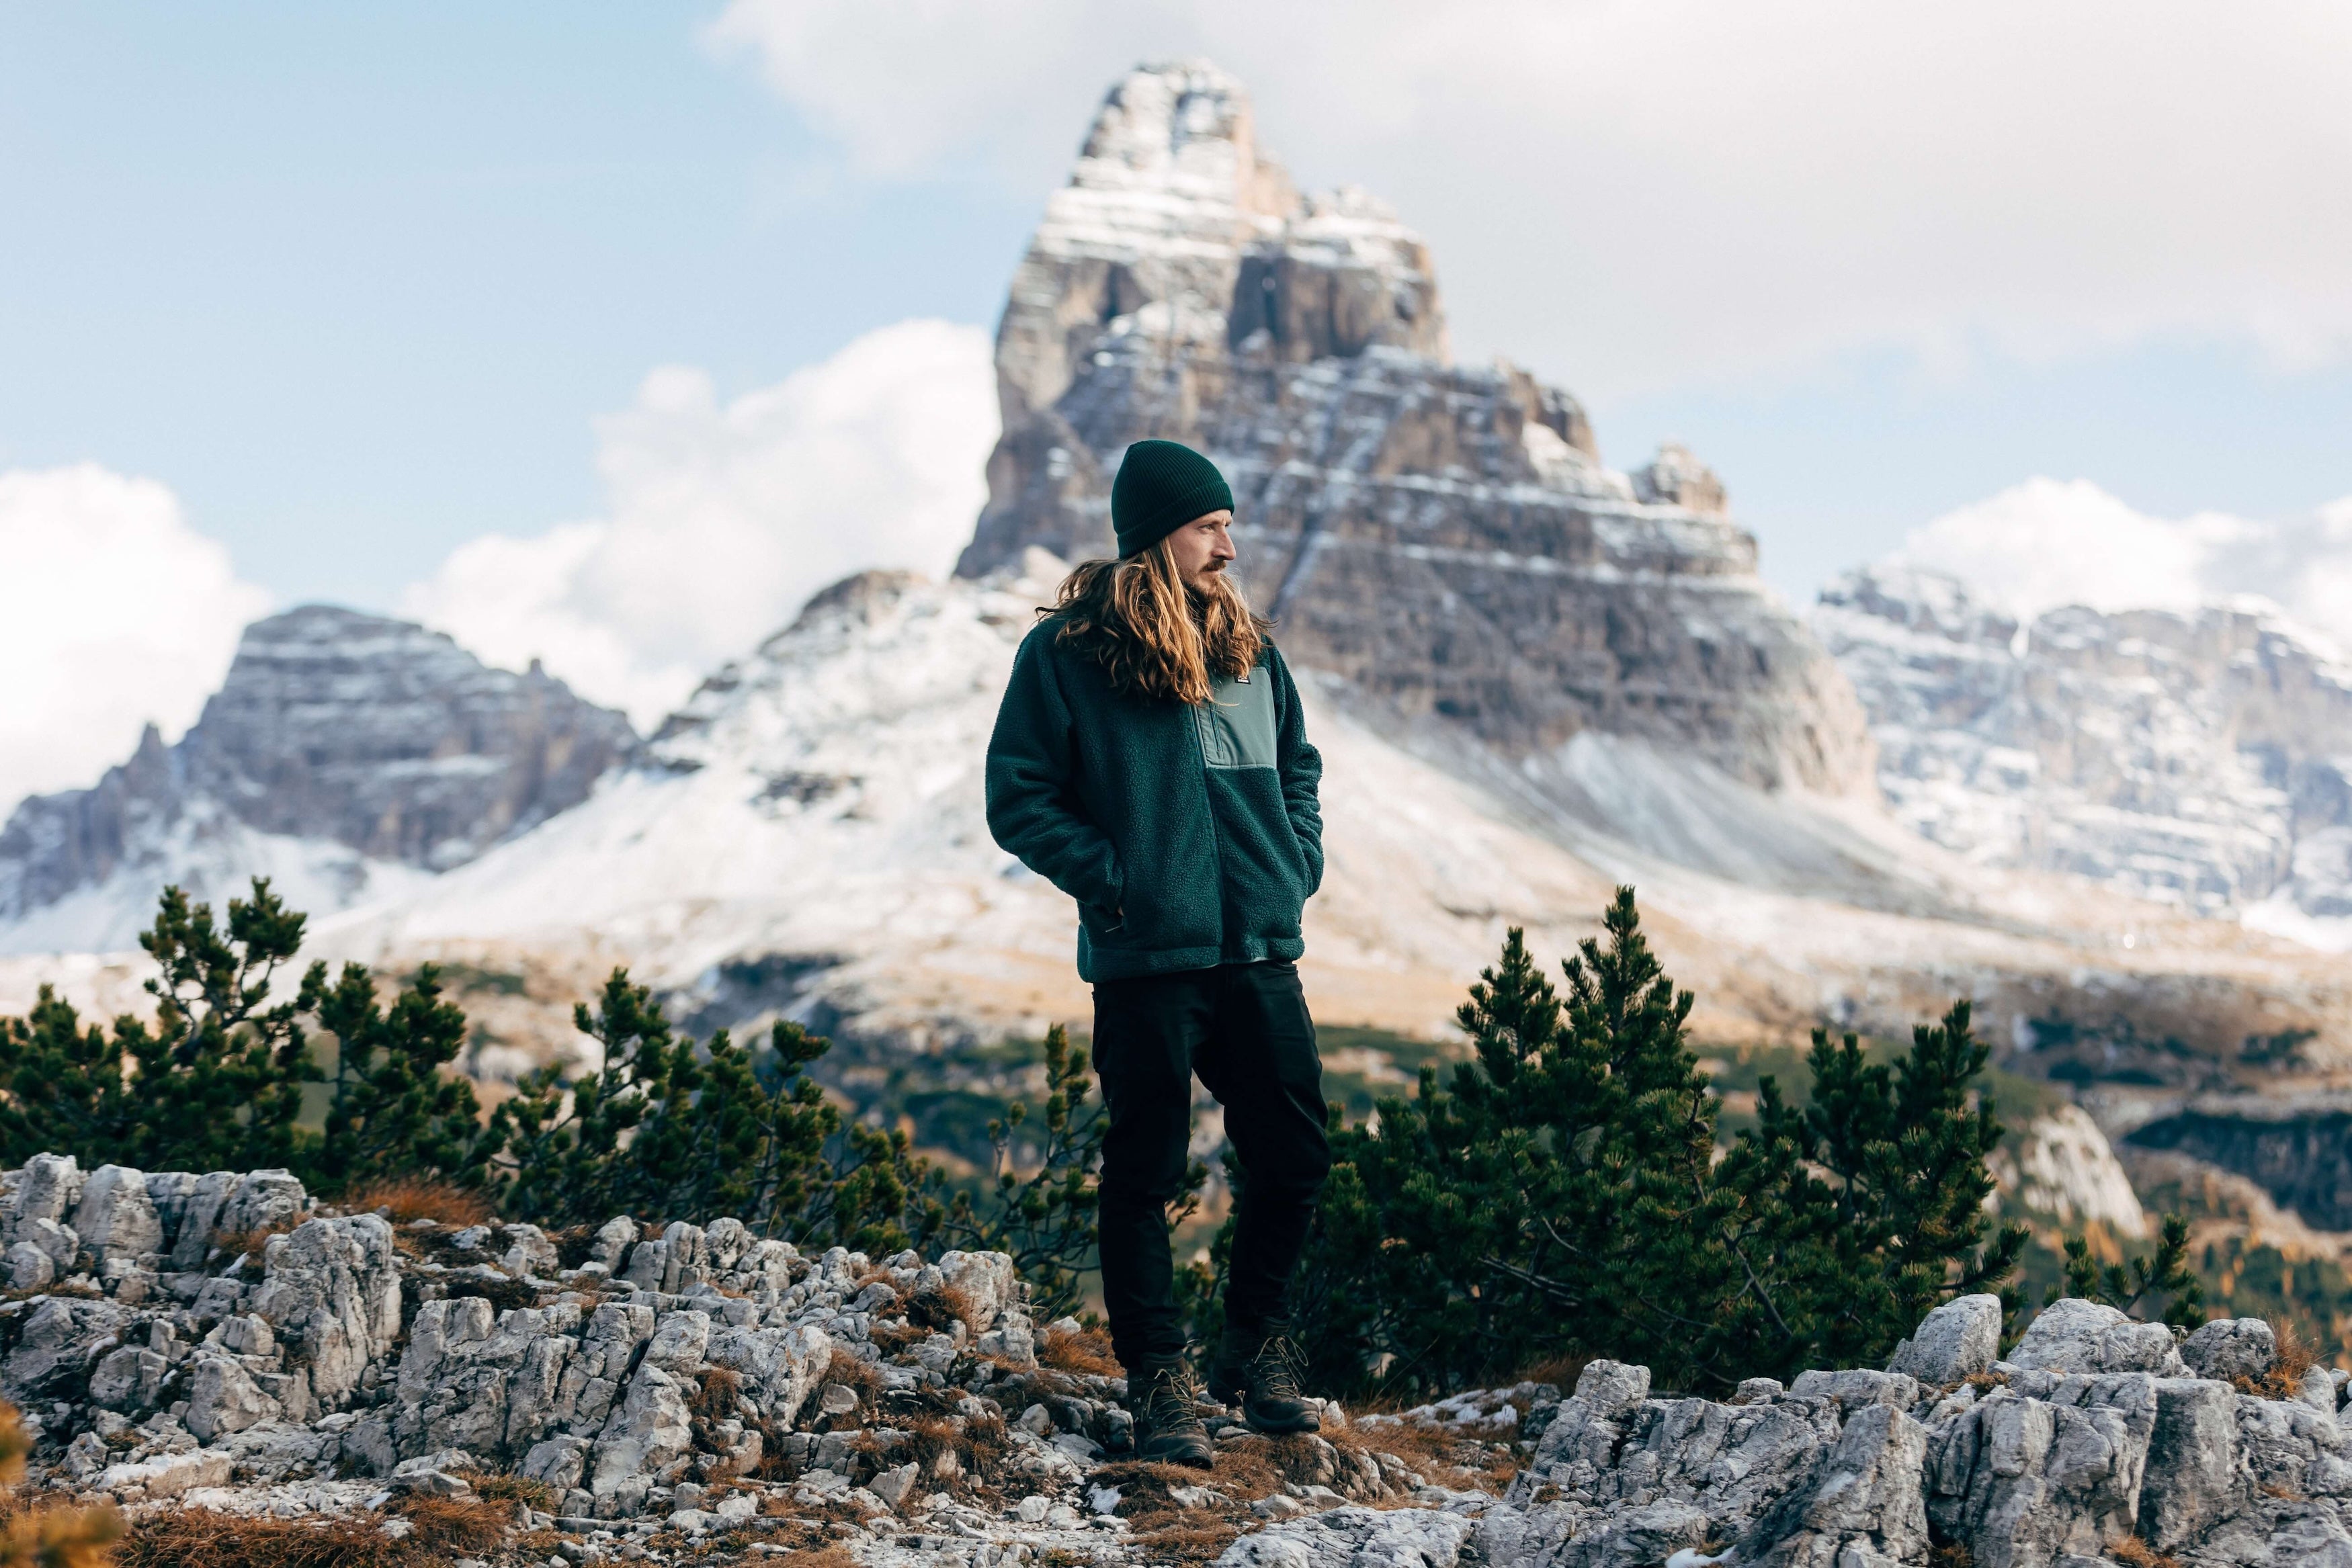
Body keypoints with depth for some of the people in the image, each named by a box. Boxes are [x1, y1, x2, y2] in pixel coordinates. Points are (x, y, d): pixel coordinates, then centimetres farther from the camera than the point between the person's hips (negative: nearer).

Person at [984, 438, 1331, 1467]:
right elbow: (1019, 801, -4)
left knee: (1294, 1158, 8)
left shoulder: (1247, 647, 11)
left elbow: (1296, 761, 24)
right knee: (1147, 1172, 2)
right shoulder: (1065, 653, -5)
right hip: (1147, 958, -5)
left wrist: (1298, 861, 10)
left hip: (1260, 949, 5)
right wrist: (1113, 880, -11)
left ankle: (1254, 1346, 27)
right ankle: (1157, 1378, 13)